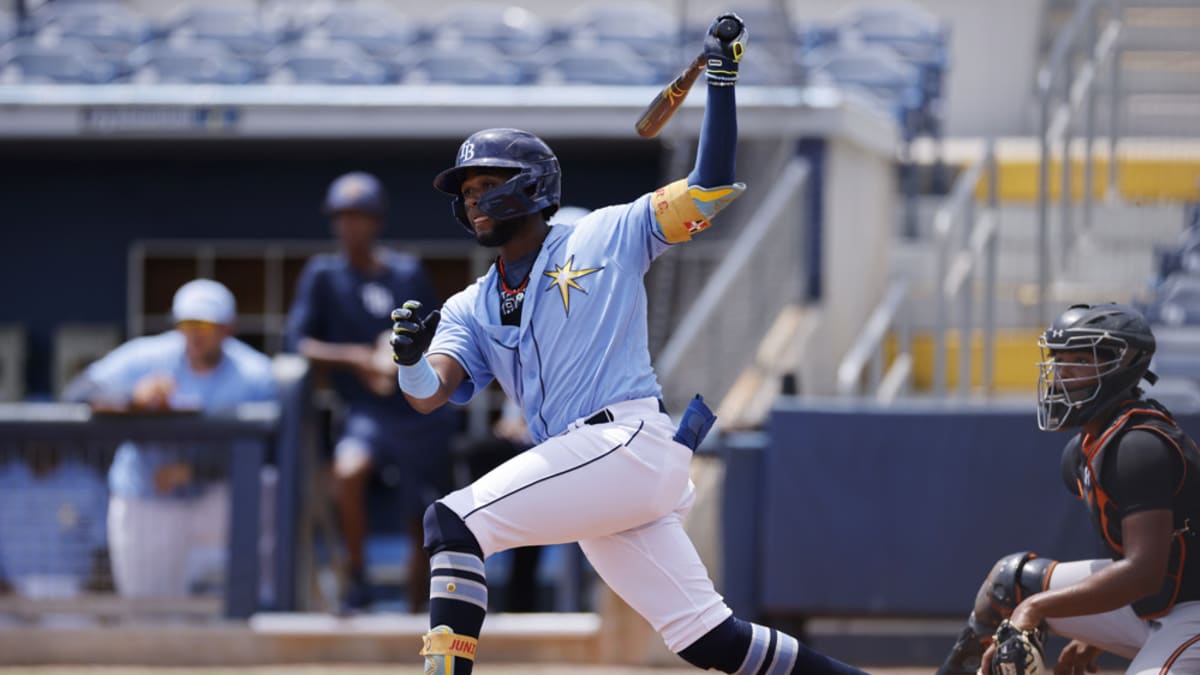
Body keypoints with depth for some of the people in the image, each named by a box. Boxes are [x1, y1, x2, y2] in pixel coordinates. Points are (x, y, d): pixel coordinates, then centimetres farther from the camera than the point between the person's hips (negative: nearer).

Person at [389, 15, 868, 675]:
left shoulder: (605, 237, 10)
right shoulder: (470, 309, 23)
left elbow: (710, 188, 6)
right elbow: (427, 395, 6)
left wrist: (722, 82, -1)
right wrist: (409, 357, -17)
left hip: (629, 442, -6)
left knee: (452, 522, -18)